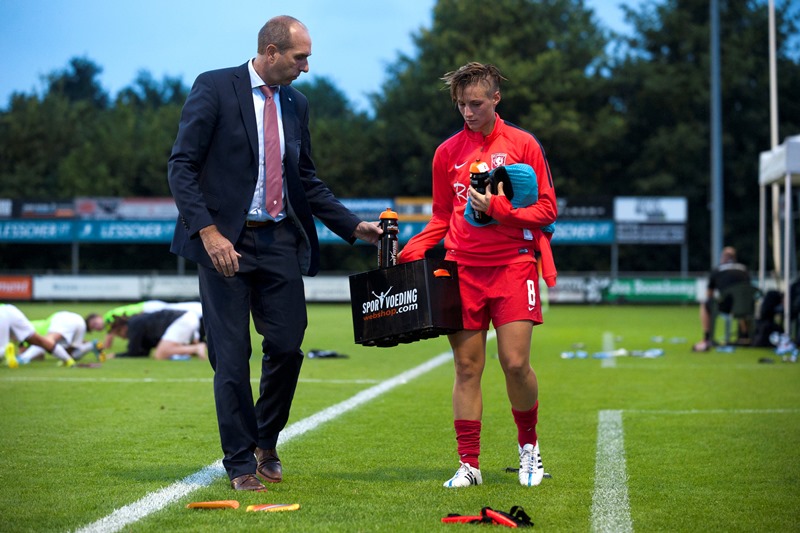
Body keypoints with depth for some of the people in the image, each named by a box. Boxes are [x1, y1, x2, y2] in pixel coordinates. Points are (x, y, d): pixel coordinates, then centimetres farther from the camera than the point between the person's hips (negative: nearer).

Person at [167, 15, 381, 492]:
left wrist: (354, 225, 10)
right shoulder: (214, 89, -6)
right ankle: (241, 462, 11)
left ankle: (266, 443, 26)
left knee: (288, 345, 2)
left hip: (279, 239, 5)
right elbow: (182, 167, -9)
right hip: (226, 240, -5)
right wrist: (208, 232, -19)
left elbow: (307, 180, 19)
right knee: (232, 356, -1)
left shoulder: (296, 102, 12)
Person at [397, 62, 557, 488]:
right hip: (463, 269, 2)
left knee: (515, 363, -9)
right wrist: (410, 252, 3)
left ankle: (528, 445, 15)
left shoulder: (522, 144, 3)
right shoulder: (447, 152, 11)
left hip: (512, 266, -2)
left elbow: (546, 209, 1)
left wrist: (499, 209, -13)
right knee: (467, 367, 0)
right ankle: (468, 464, 6)